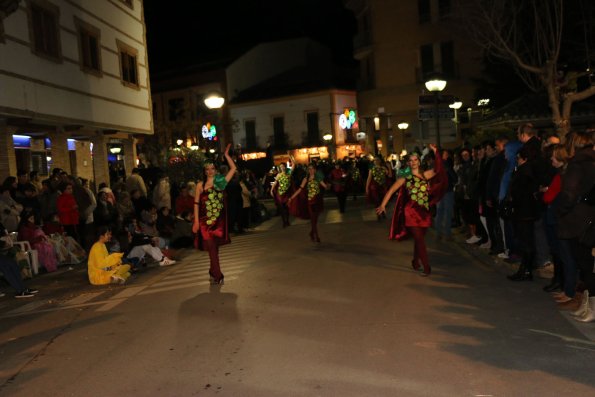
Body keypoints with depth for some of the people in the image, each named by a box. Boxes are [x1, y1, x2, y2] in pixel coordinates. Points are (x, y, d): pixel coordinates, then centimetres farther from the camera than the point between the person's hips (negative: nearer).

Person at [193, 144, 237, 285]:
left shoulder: (221, 182, 4)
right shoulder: (200, 185, 0)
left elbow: (233, 168, 3)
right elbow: (196, 203, -1)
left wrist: (226, 155, 1)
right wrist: (196, 221, -6)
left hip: (219, 220, 2)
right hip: (205, 220, -2)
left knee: (214, 246, 12)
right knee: (211, 246, -8)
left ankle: (213, 272, 30)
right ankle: (218, 275, -4)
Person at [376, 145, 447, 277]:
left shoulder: (425, 175, 8)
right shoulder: (405, 177, 1)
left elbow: (438, 169, -4)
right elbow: (391, 190, -7)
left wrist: (435, 152, -10)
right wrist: (383, 205, -18)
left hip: (424, 212, 3)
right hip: (411, 212, -3)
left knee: (419, 239, 14)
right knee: (419, 240, -7)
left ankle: (415, 261, 34)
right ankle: (426, 267, -4)